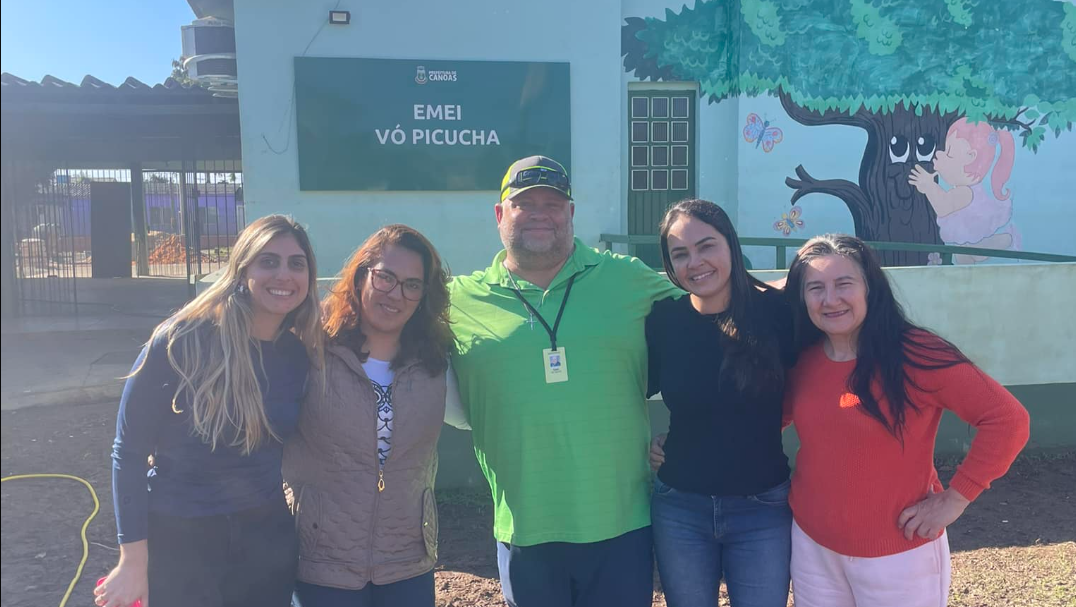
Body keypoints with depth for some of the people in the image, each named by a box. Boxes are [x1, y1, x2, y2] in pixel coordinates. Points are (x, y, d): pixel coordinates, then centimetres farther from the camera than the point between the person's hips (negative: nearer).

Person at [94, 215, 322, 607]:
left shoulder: (301, 353, -5)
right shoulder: (180, 341, -16)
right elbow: (129, 452, -11)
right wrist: (134, 560, -11)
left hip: (267, 536, 4)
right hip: (179, 538, -3)